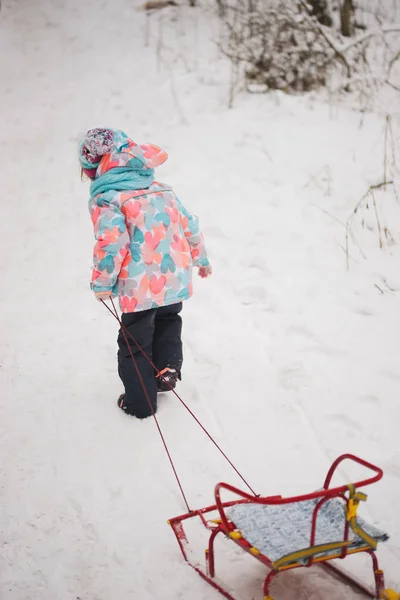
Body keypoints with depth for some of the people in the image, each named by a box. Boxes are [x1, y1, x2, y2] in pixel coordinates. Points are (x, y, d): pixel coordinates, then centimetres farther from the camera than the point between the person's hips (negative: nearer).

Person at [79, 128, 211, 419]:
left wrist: (102, 283, -8)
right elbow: (189, 223, 16)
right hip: (176, 278, 6)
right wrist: (201, 258, 30)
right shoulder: (161, 188, 13)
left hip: (141, 286, -6)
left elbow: (111, 242, -20)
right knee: (168, 321, 34)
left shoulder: (105, 199, -8)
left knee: (136, 343, 11)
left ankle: (140, 402, 21)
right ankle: (168, 367, 23)